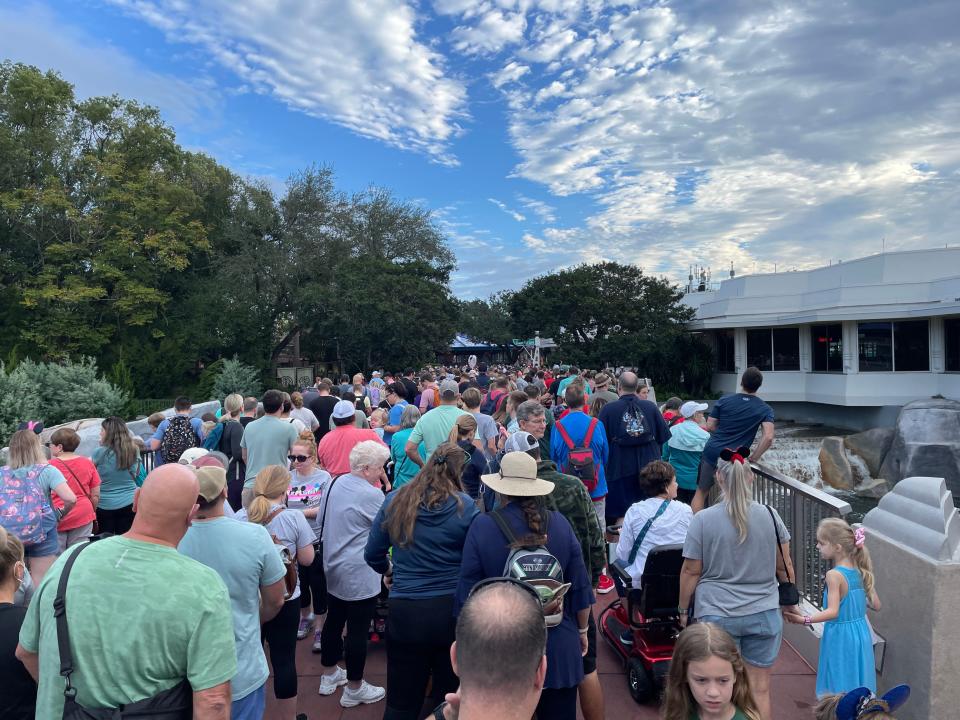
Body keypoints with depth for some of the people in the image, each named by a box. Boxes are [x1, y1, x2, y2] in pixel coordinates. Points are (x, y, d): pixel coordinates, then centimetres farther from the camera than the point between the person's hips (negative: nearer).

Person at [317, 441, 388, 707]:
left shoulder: (337, 482, 2)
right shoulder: (371, 495, -22)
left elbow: (323, 517, 13)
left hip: (333, 568, 9)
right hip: (359, 575, -9)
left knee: (334, 621, 21)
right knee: (358, 630, 5)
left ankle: (329, 676, 38)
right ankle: (354, 689, 18)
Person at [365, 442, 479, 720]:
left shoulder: (394, 501, -2)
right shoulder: (465, 506, -10)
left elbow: (372, 554, 7)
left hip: (405, 610, 1)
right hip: (452, 609, -1)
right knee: (450, 698, 18)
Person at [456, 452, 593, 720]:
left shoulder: (483, 526, -13)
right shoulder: (559, 523, -6)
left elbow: (468, 590, -8)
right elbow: (580, 586, -1)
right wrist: (582, 630, 15)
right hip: (559, 647, 2)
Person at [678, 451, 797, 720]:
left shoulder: (703, 520, -11)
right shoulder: (770, 515, -3)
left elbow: (691, 572, -6)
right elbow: (784, 566, 6)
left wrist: (683, 610, 7)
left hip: (717, 615, -2)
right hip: (765, 614, 3)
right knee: (760, 689, 13)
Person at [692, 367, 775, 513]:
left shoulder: (724, 401, 2)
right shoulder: (765, 410, 0)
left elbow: (710, 427, 3)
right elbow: (768, 437, -12)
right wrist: (753, 458, -1)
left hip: (711, 452, 2)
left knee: (701, 492, 14)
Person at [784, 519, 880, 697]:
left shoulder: (834, 575, -21)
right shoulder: (860, 571, 1)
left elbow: (832, 612, -27)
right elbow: (876, 605, 7)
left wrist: (804, 619, -32)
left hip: (839, 638, -7)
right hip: (861, 634, 7)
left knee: (839, 692, 4)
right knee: (856, 683, 20)